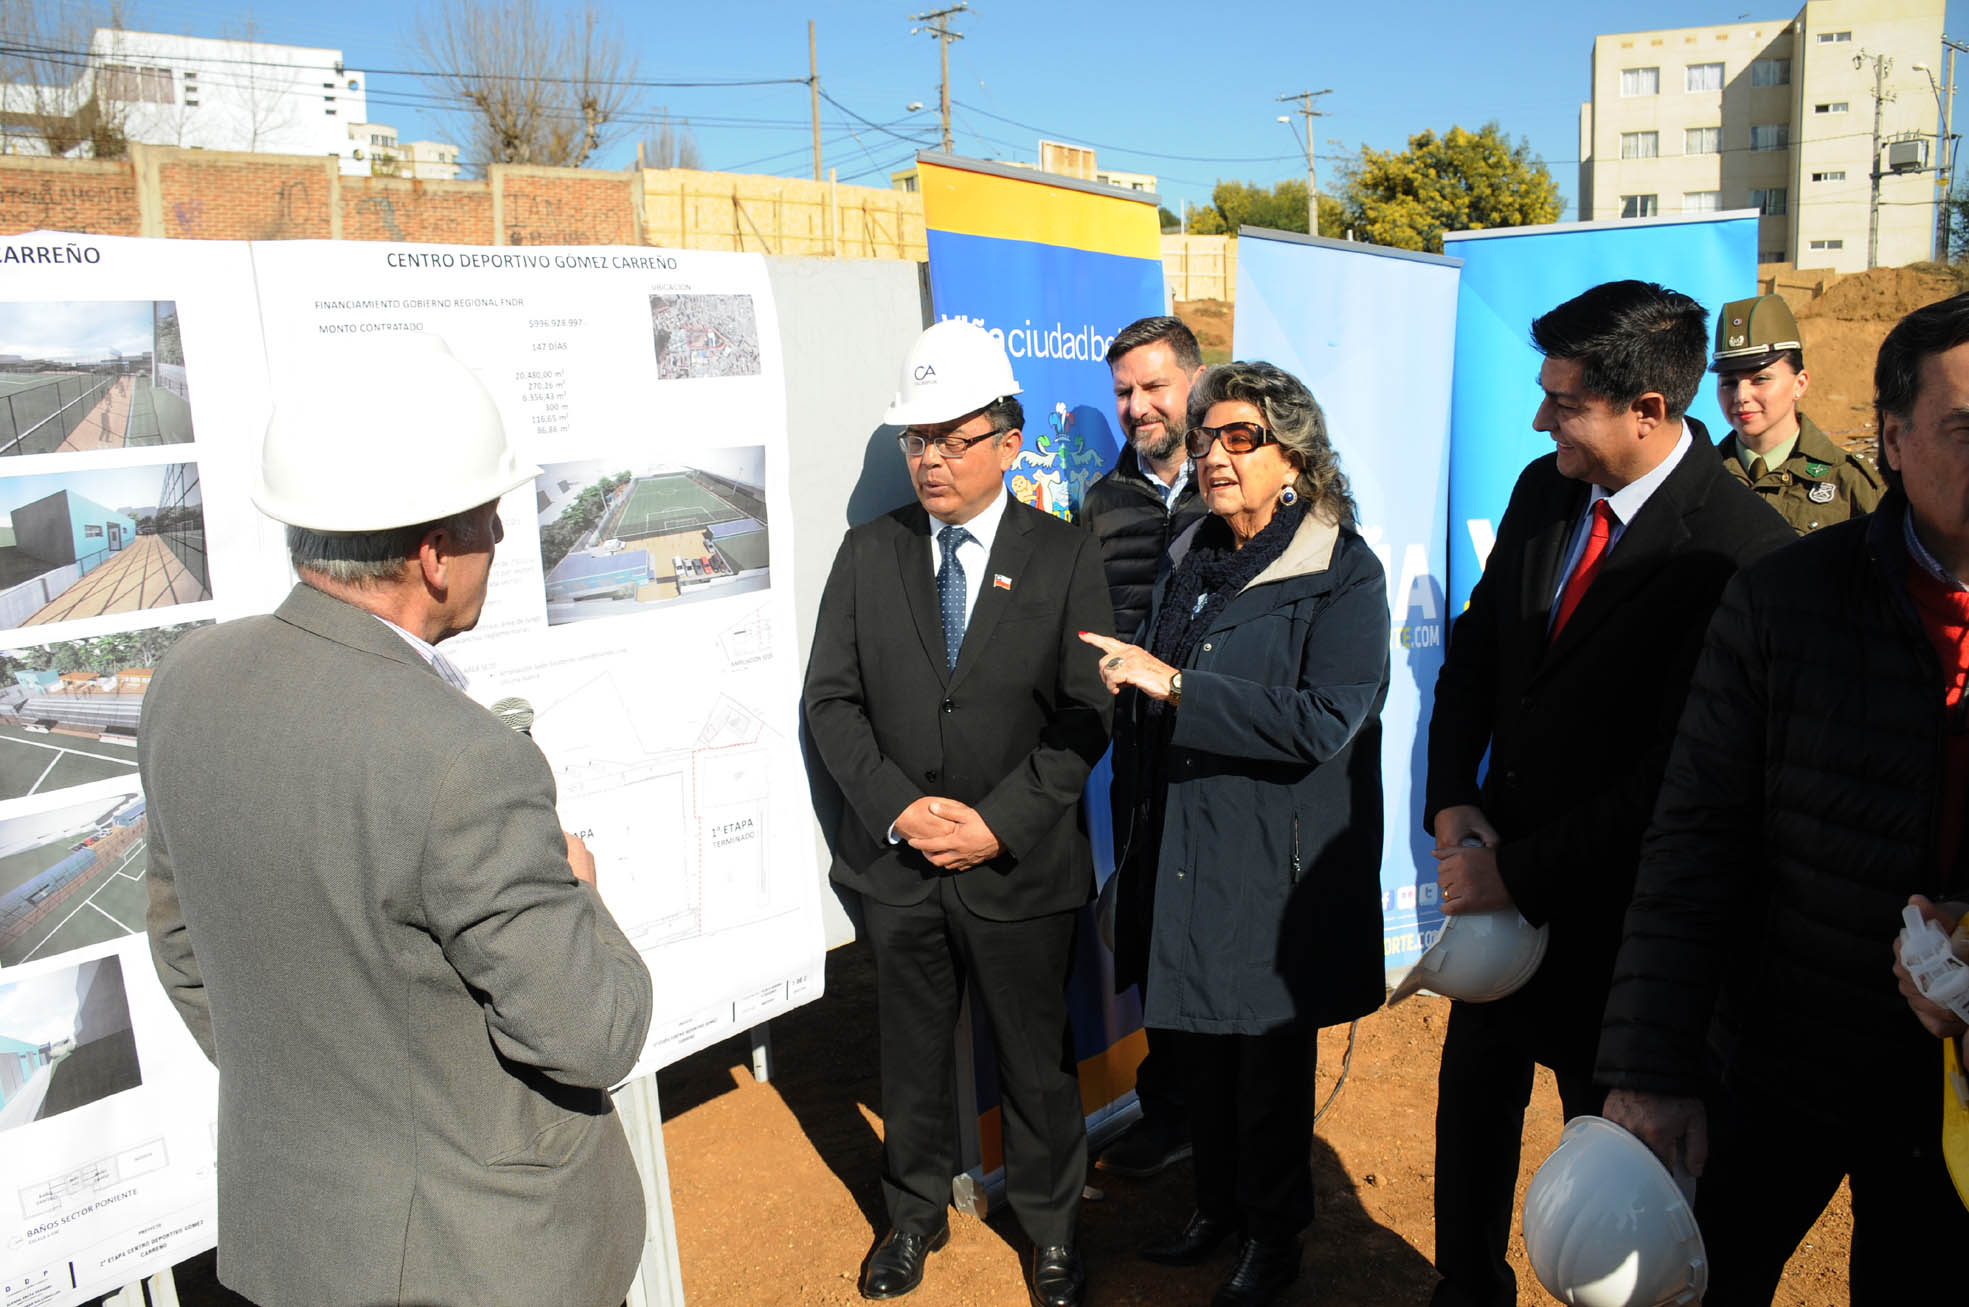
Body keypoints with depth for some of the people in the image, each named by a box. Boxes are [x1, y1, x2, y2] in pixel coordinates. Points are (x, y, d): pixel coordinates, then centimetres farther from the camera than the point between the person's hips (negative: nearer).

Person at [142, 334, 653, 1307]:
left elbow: (188, 943, 5)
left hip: (288, 1198, 7)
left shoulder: (194, 682, -9)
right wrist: (576, 892, -6)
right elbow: (593, 1036, -24)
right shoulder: (462, 768, -33)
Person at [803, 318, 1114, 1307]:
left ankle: (1050, 1226, 36)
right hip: (895, 860, 2)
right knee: (911, 1054, 17)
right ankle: (914, 1216, 40)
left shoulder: (1064, 557, -4)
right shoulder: (868, 552, 2)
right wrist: (901, 808, -12)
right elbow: (830, 699, 1)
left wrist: (998, 822, -15)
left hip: (1020, 864, -2)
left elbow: (1086, 716, -6)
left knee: (1036, 1059, 13)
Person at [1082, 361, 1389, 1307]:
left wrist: (1176, 686, -28)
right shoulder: (1192, 561, 9)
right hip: (1181, 860, 6)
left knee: (1269, 1061, 9)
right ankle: (1218, 1204, 38)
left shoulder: (1344, 574, -11)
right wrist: (1135, 836, 16)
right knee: (1199, 1047, 16)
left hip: (1276, 869, -6)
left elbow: (1321, 721, -24)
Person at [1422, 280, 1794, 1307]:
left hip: (1607, 910, -6)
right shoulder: (1543, 489, -1)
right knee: (1473, 1101, 21)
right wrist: (1452, 802, -5)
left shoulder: (1744, 551, -23)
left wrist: (1520, 874, -19)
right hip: (1498, 873, 7)